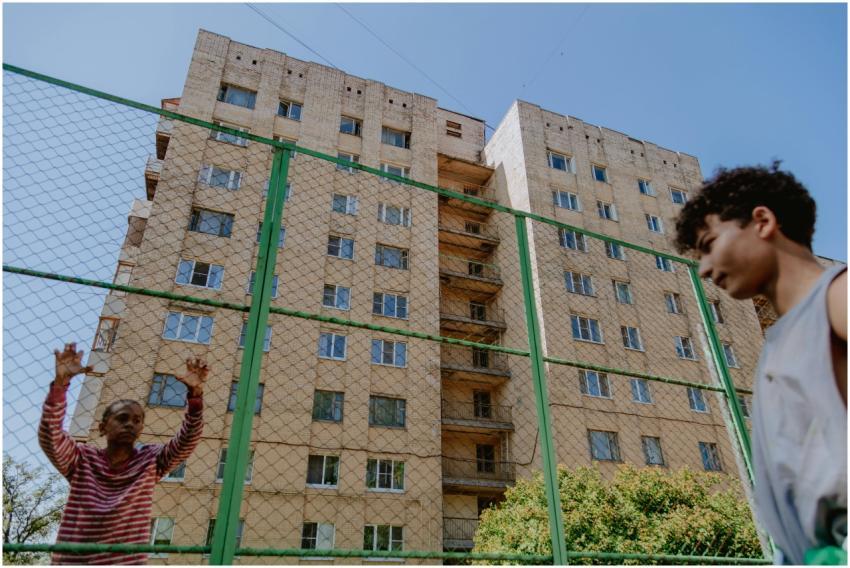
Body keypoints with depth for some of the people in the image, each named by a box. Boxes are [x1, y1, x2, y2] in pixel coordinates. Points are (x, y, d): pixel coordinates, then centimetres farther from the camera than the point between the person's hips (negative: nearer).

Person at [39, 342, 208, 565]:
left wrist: (195, 394, -27)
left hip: (128, 561, 0)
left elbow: (188, 440, -12)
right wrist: (60, 383, -27)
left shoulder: (150, 460, 1)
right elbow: (48, 437, -14)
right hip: (71, 559, 1)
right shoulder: (81, 459, 2)